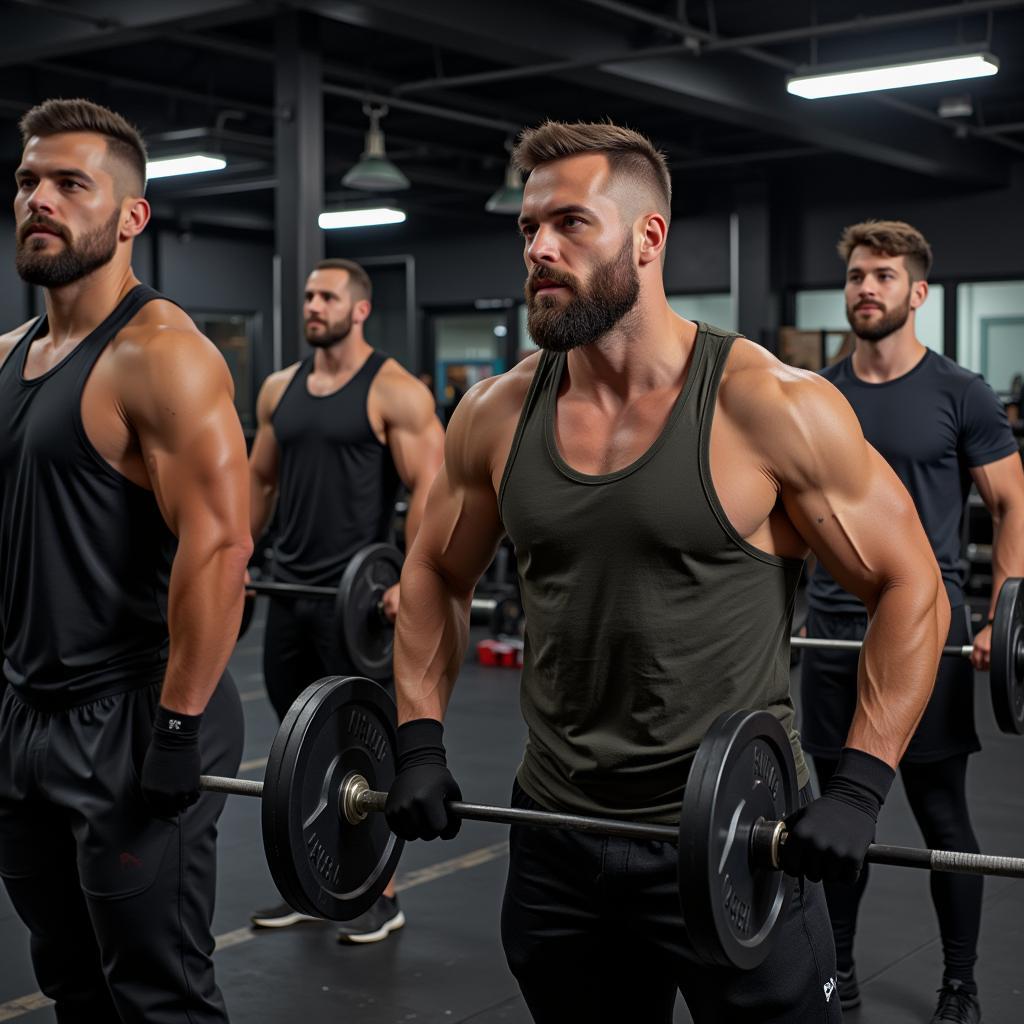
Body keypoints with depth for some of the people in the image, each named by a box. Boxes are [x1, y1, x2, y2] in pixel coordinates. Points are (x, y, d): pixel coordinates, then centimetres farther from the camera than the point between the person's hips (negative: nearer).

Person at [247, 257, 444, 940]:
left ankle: (381, 897, 11)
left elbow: (429, 488, -14)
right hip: (290, 592, 7)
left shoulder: (395, 392, -10)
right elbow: (260, 479, 18)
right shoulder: (280, 389, 10)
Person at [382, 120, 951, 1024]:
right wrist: (421, 740, 3)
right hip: (556, 836, 4)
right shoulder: (497, 415, 0)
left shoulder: (770, 408, -13)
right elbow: (436, 574, 14)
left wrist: (858, 786, -15)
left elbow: (910, 585, -8)